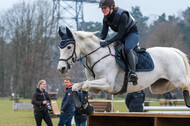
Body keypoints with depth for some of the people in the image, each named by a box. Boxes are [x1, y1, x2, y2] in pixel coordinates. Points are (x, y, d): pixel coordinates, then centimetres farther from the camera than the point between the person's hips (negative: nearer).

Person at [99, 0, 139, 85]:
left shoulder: (122, 15, -31)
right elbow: (103, 34, -7)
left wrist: (107, 42, -42)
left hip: (132, 34, -8)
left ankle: (133, 72, -45)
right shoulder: (106, 18, -9)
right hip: (121, 36, 8)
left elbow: (120, 34, -33)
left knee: (128, 49, -35)